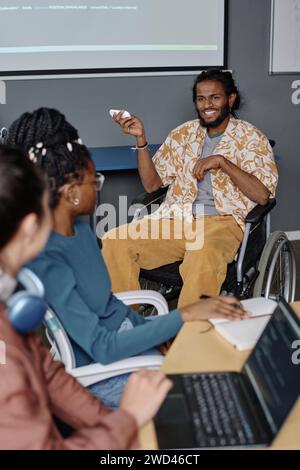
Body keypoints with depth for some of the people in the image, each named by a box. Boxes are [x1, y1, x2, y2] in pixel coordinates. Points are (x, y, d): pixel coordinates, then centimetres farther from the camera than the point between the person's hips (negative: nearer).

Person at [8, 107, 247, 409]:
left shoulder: (80, 228, 0)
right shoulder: (46, 261, -28)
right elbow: (101, 349, -28)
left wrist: (154, 330, -1)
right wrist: (184, 315, -29)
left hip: (124, 333, 8)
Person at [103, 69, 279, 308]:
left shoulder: (251, 138, 6)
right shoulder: (183, 133, 17)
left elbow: (262, 195, -7)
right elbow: (152, 184, 15)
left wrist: (221, 162, -14)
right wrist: (141, 138, 3)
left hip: (221, 222, -4)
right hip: (174, 218, 4)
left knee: (203, 259, -40)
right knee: (114, 242, -21)